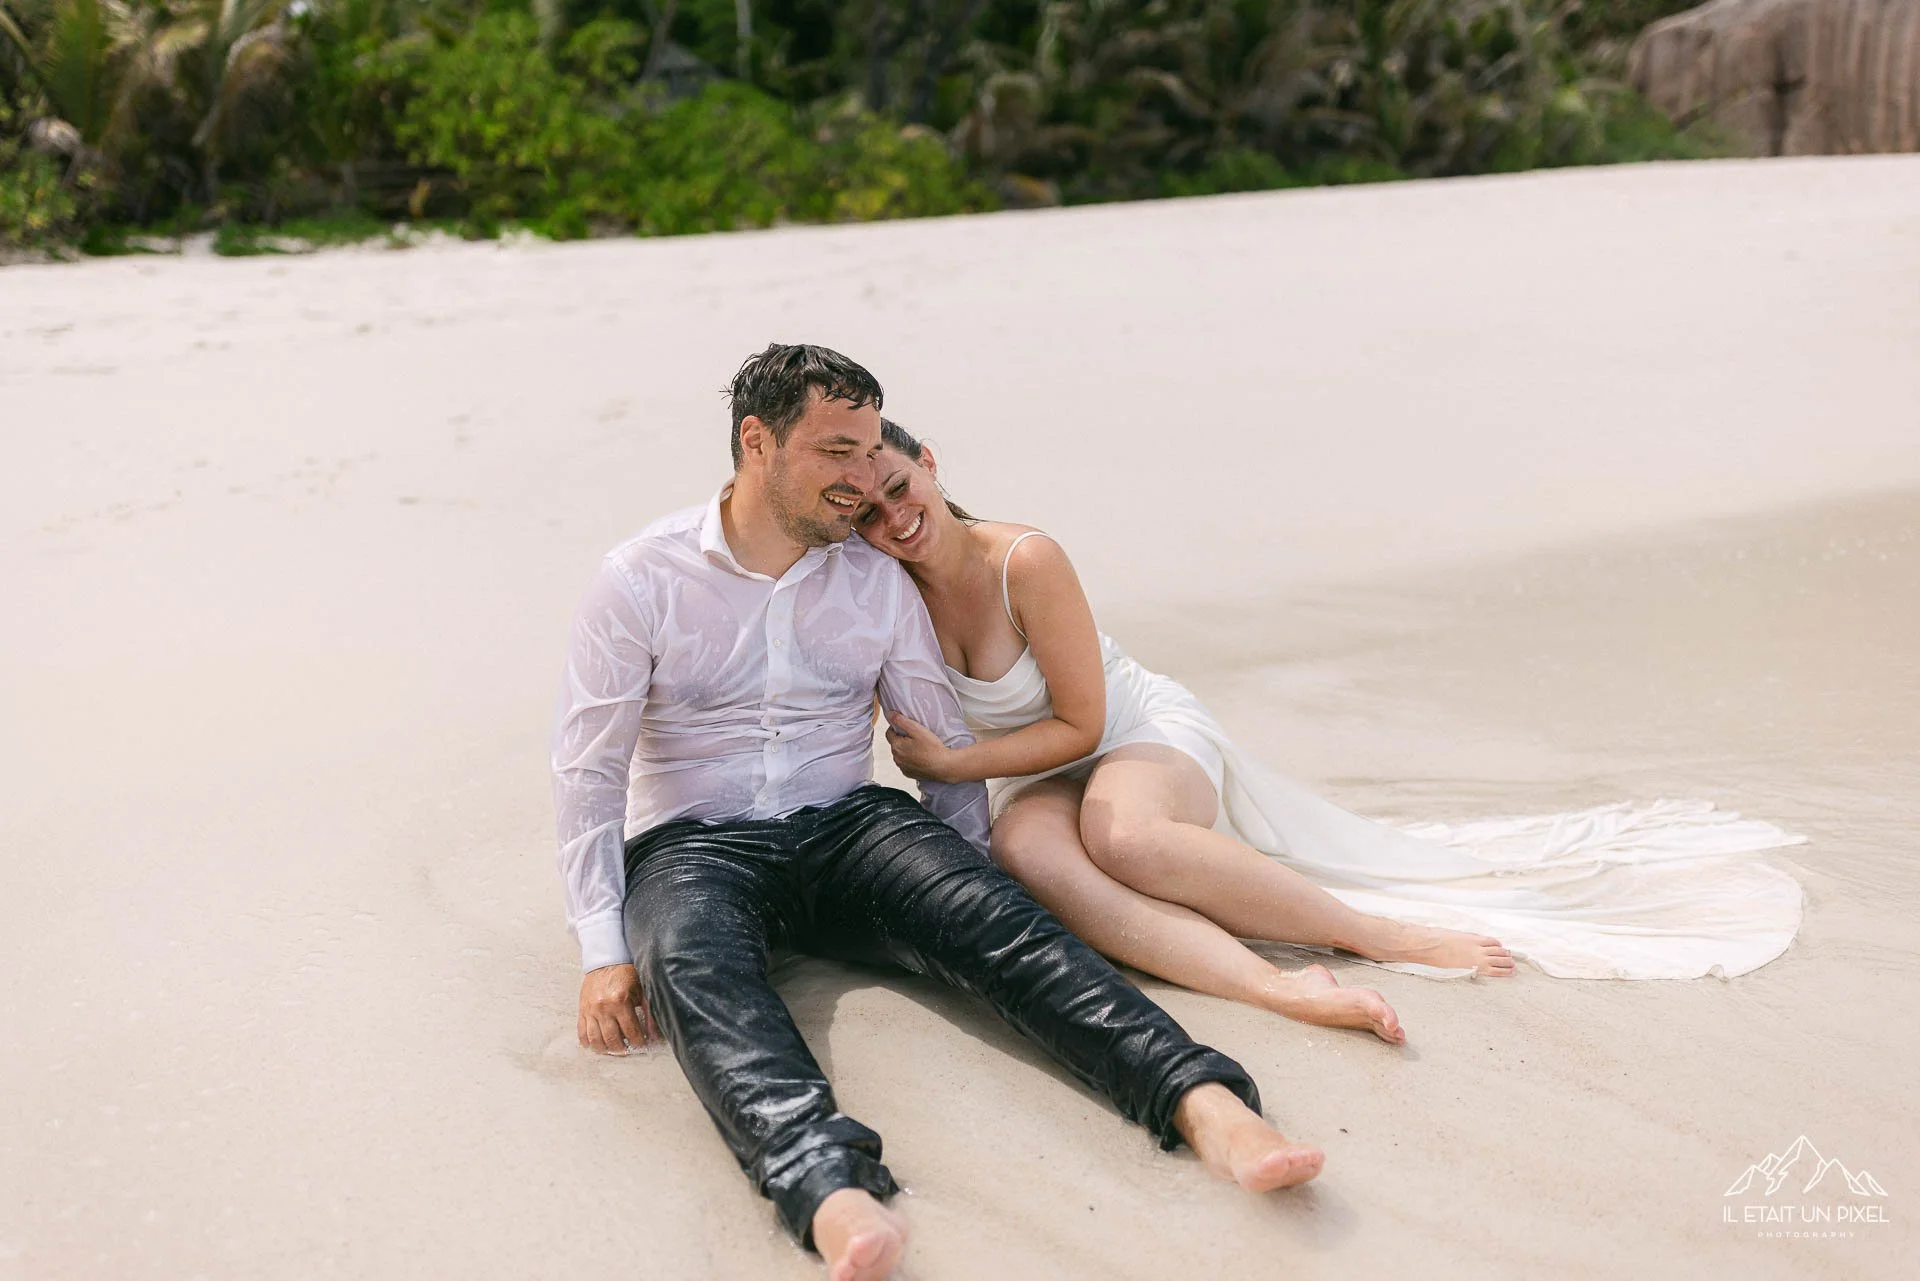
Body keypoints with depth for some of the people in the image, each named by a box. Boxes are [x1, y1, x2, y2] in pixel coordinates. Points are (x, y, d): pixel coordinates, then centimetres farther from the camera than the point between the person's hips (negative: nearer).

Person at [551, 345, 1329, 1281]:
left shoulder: (882, 584, 8)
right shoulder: (640, 580, -1)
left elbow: (950, 750, 13)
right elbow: (589, 771, -4)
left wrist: (956, 894, -1)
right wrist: (603, 952, -13)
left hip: (846, 828, 3)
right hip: (691, 844, -2)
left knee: (991, 911, -28)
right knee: (694, 966, -37)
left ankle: (1202, 1104, -45)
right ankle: (829, 1193, -60)